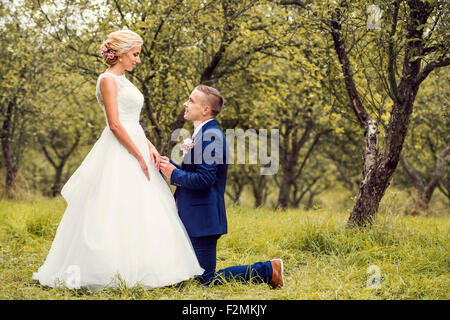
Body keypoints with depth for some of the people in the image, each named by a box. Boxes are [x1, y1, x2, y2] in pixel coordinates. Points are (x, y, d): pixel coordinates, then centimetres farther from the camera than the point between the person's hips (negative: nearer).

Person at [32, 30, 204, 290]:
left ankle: (136, 270, 12)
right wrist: (139, 157, -16)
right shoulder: (108, 80, -9)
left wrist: (150, 147, 5)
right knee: (117, 212, -9)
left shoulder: (124, 81, 19)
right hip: (119, 154, -10)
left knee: (140, 213, 8)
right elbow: (115, 124, -16)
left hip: (136, 147, 10)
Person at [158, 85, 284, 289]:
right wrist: (171, 165, 2)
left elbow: (204, 179, -25)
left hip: (202, 219, -10)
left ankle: (268, 270, 4)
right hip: (190, 218, 10)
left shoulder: (211, 135, -18)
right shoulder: (201, 134, 15)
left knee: (207, 280, -5)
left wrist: (174, 174, -13)